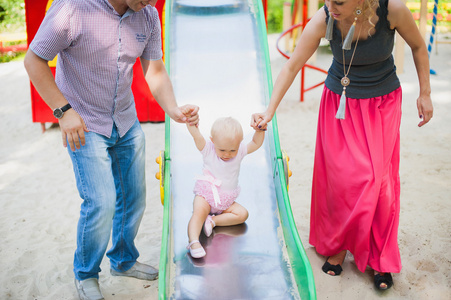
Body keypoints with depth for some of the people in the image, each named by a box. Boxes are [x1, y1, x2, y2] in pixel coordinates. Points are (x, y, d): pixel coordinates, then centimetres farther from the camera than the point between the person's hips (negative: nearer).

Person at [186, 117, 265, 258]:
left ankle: (213, 220, -18)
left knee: (243, 214, -15)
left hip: (226, 201, 4)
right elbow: (195, 133, -20)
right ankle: (194, 241, -42)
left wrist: (260, 129, -20)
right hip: (206, 195, -4)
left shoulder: (240, 151, -1)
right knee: (199, 212, -31)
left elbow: (256, 143, -2)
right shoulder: (208, 150, -9)